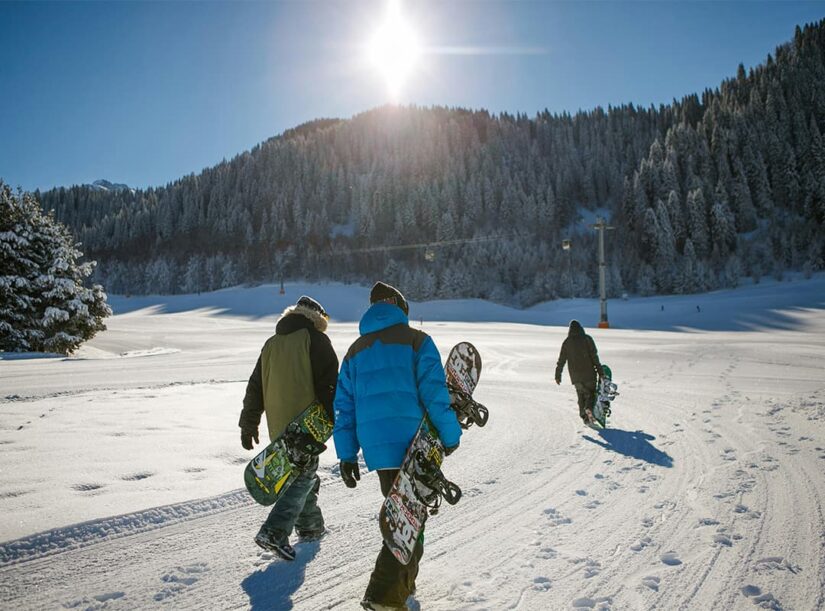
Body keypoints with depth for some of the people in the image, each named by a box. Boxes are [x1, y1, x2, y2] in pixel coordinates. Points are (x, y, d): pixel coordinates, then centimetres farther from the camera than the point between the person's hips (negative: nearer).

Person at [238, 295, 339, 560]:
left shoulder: (271, 344, 16)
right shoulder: (315, 340, -4)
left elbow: (255, 387, 17)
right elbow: (329, 384, -12)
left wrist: (248, 424, 22)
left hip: (278, 427, 7)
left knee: (297, 472, 20)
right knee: (304, 475, -2)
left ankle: (309, 525, 28)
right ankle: (274, 531, -13)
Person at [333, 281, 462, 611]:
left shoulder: (356, 350, 14)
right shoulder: (415, 339, -1)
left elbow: (344, 405, 11)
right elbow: (434, 390, -10)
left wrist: (347, 454, 13)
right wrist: (450, 434, -1)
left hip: (375, 448, 6)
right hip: (412, 444, -5)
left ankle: (402, 582, 33)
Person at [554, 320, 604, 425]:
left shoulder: (566, 342, 2)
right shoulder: (587, 339, -3)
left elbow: (561, 360, 3)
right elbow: (594, 356, -7)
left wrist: (558, 375, 8)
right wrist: (599, 371, -4)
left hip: (575, 375, 2)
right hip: (589, 373, -2)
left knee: (581, 395, 14)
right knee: (591, 392, 8)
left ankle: (584, 416, 7)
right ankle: (589, 408, -19)